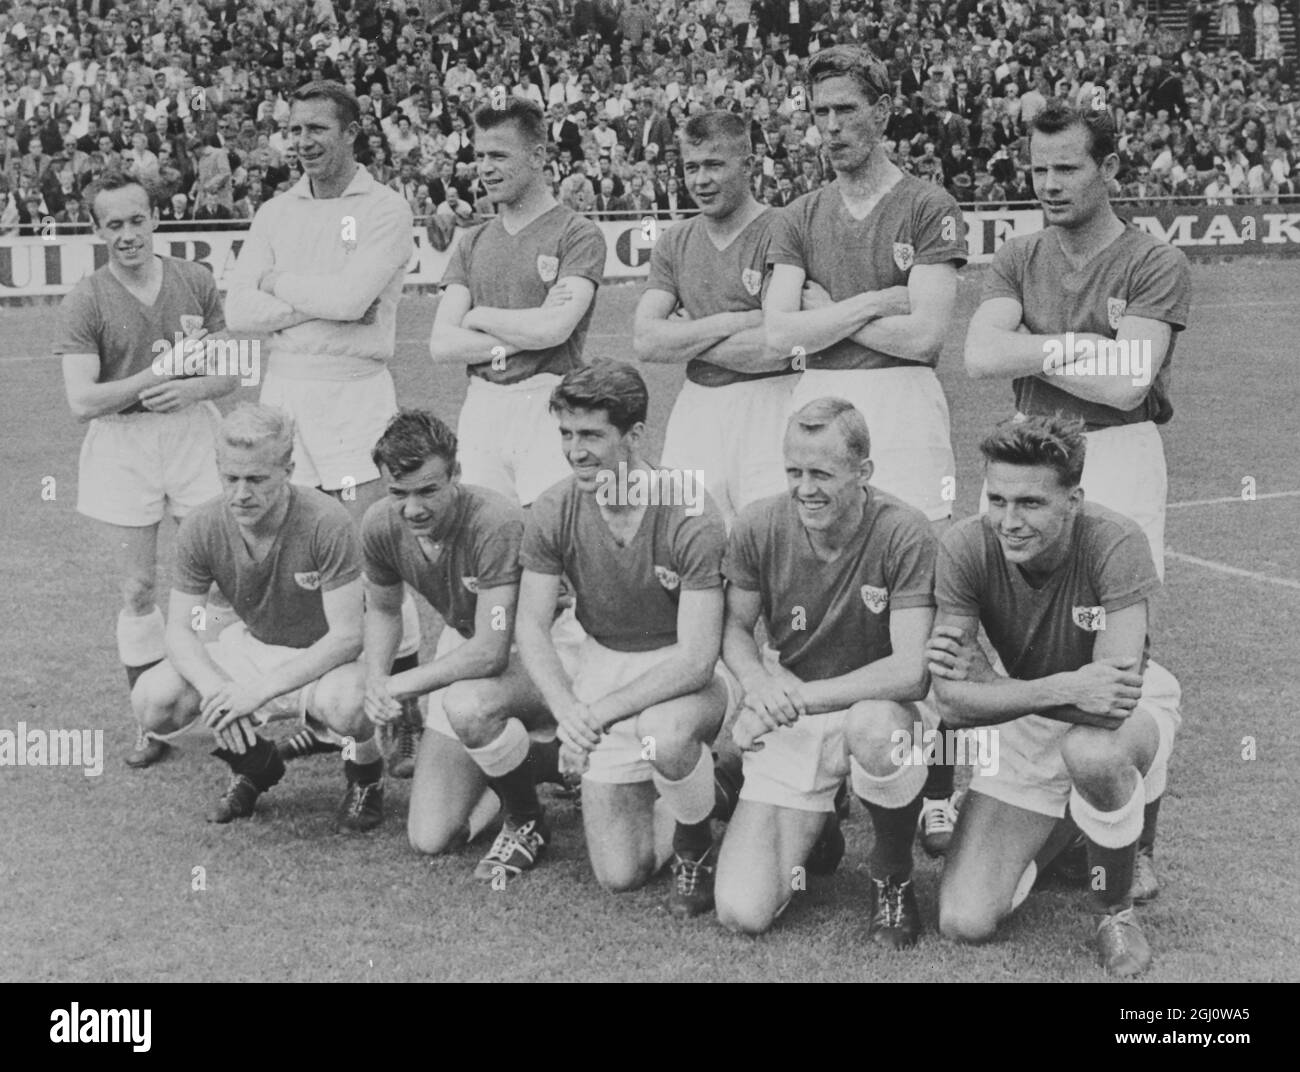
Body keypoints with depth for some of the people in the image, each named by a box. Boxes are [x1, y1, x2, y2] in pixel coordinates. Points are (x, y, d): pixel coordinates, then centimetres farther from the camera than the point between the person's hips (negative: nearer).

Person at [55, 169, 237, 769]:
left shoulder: (195, 283, 3)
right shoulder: (84, 303, -5)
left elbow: (230, 371, 6)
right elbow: (82, 401, -12)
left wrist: (191, 387, -16)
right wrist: (161, 369, -19)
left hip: (193, 433, 2)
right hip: (120, 449, -1)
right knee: (138, 592, 5)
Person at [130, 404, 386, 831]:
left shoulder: (326, 523, -28)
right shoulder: (201, 530, -15)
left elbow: (347, 635, -27)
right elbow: (179, 631, -10)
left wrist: (259, 690, -33)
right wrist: (216, 692, -31)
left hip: (324, 656, -5)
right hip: (252, 646, 5)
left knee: (344, 702, -40)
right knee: (153, 700, -18)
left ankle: (366, 775, 0)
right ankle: (253, 765, 13)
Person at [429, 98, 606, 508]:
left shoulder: (578, 235, -1)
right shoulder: (473, 242, 15)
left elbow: (554, 330, -14)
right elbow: (442, 344, 5)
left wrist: (478, 317, 1)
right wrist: (523, 334, -7)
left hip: (548, 405, -5)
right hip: (481, 408, 5)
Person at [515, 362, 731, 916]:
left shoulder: (690, 515, -24)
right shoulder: (553, 512, -12)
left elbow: (696, 659, -25)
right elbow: (532, 627, -6)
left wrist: (600, 711, -29)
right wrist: (566, 709, -23)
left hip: (681, 673, -3)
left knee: (664, 735, -41)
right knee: (620, 875, -1)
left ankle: (696, 845, -7)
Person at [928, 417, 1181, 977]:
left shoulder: (1116, 543, -29)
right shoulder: (965, 548, -22)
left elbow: (1119, 691, -38)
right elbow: (953, 702, -28)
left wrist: (984, 679, -38)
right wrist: (1066, 688, -43)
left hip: (1133, 712, -3)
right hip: (1029, 722, 3)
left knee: (1089, 752, -41)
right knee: (963, 923, -8)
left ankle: (1118, 913, -10)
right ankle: (1048, 834, 26)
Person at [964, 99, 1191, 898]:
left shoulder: (1156, 265, -3)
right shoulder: (1020, 260, 11)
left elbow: (1125, 385, -15)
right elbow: (980, 357, -5)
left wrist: (1031, 348, -5)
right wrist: (1085, 346, -10)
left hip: (1119, 456, -4)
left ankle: (1139, 842, 4)